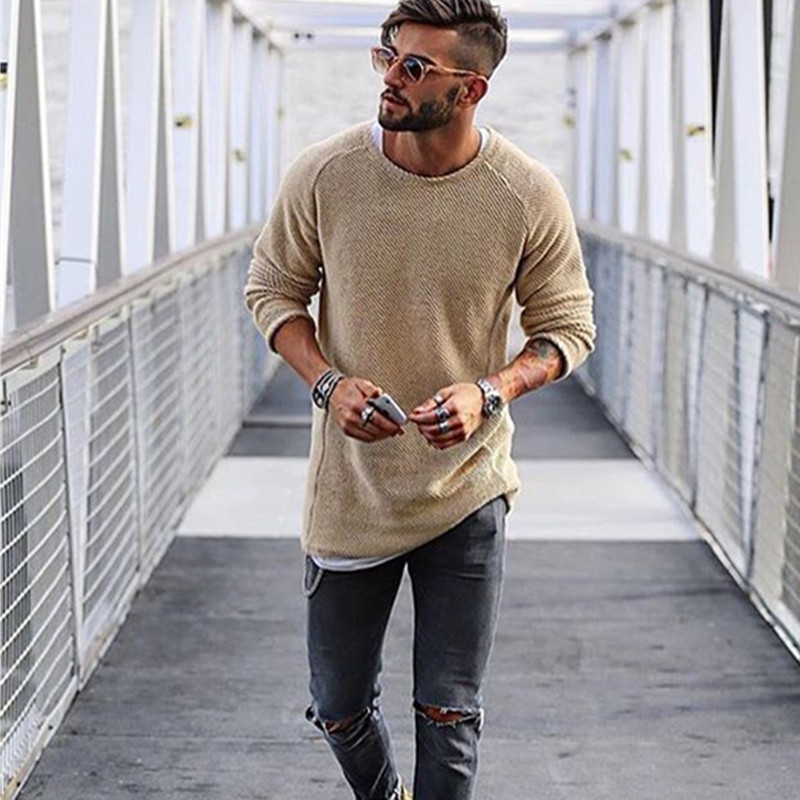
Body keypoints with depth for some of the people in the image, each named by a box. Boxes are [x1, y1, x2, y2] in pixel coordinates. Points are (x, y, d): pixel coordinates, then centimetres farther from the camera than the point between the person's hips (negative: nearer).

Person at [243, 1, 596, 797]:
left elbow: (567, 326, 0)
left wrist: (490, 391, -20)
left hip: (466, 491, -1)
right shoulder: (324, 174, -11)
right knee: (339, 708, 14)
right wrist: (328, 383, -15)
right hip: (349, 489, 1)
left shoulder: (528, 194, -12)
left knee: (449, 715, 4)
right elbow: (271, 288, 3)